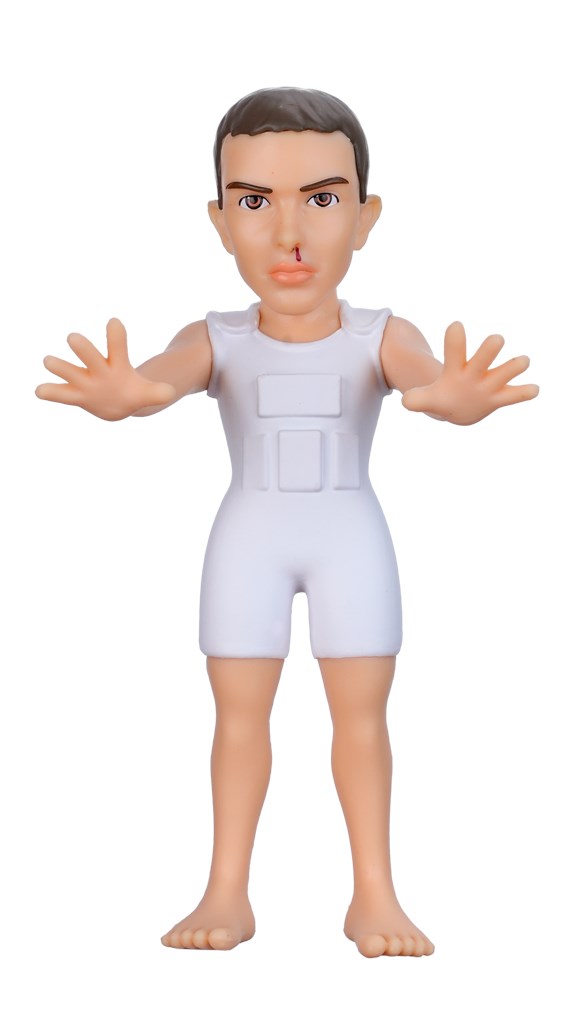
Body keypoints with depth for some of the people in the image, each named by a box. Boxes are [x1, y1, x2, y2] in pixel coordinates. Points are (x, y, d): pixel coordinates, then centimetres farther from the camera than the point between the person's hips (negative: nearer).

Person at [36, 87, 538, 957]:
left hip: (351, 534, -1)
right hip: (250, 535, 1)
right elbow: (171, 371, -28)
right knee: (239, 708, 4)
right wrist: (124, 396, -53)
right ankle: (228, 893, 13)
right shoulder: (219, 341, -7)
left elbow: (420, 373, -28)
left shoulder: (379, 338, -7)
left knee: (361, 708, 3)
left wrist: (454, 398, -54)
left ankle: (374, 895, 12)